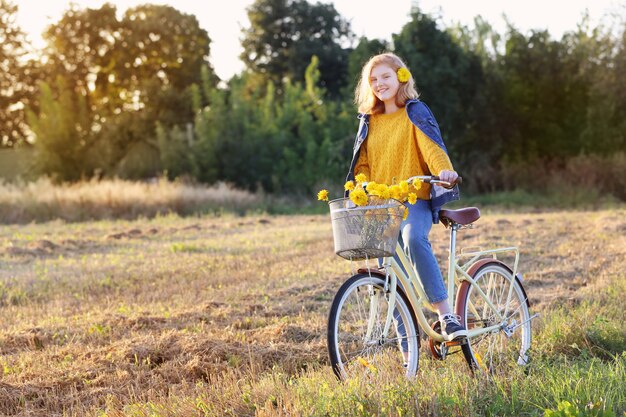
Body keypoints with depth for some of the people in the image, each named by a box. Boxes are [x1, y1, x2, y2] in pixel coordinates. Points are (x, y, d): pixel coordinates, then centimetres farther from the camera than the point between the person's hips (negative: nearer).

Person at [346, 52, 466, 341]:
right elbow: (363, 164, 18)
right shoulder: (368, 121, 17)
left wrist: (445, 169, -32)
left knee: (413, 239, -36)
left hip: (414, 200, -5)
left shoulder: (415, 112, 4)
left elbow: (431, 145, -11)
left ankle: (445, 314, -35)